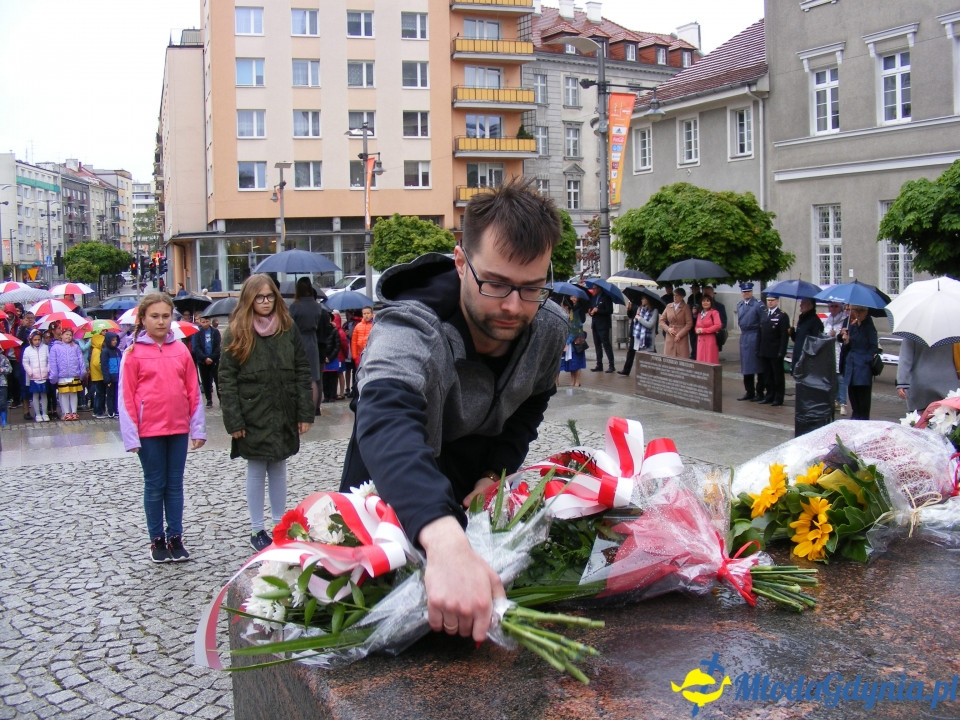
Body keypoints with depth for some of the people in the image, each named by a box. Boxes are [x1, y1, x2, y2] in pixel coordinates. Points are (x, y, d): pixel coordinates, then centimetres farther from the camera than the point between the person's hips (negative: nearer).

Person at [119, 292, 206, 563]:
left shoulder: (181, 350, 3)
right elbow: (126, 397, -5)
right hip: (149, 430, -3)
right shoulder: (134, 353, -4)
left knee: (175, 484, 10)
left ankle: (175, 538, 19)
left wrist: (198, 428, 3)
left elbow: (193, 391, 5)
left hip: (178, 428, 3)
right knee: (155, 485, 8)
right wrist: (131, 436, -10)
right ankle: (157, 540, 18)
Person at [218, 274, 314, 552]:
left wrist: (305, 413, -2)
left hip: (284, 415, 2)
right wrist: (234, 421, -12)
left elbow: (302, 372, 4)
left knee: (279, 469, 12)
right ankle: (257, 530, 15)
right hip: (253, 418, -2)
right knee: (256, 472, 5)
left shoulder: (288, 329, 5)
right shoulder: (236, 334, -2)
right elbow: (227, 380, -5)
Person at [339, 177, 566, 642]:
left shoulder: (550, 328, -16)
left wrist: (496, 474, -12)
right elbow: (386, 423, -57)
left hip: (475, 498, 5)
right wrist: (446, 541, -74)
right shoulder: (410, 330, -37)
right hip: (396, 501, -4)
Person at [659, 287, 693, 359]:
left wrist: (679, 334, -10)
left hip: (681, 338, -3)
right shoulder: (668, 306, 11)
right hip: (670, 338, 3)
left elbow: (689, 324, -4)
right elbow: (662, 320, 13)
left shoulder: (685, 307, 0)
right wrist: (668, 329, -5)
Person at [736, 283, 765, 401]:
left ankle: (759, 392, 7)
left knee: (758, 366, 0)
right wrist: (743, 330, 13)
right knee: (746, 366, 11)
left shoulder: (758, 305, -10)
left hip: (755, 337, -7)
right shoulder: (739, 305, 11)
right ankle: (749, 392, 19)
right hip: (744, 337, 7)